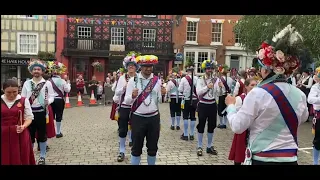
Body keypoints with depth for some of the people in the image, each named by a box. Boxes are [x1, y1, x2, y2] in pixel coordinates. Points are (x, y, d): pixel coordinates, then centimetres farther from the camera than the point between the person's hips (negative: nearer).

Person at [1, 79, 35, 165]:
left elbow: (29, 117, 0)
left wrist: (23, 126, -18)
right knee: (4, 159, 7)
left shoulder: (23, 100, -2)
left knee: (21, 159, 5)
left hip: (20, 135, -1)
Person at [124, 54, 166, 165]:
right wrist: (133, 96, -25)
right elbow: (127, 101, -5)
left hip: (154, 117, 2)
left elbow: (159, 101, 6)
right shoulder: (133, 80, -4)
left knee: (153, 147, 15)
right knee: (137, 147, 9)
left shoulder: (157, 80, 2)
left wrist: (162, 94, -15)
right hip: (138, 118, -2)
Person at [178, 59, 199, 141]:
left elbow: (180, 90, -8)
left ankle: (185, 135, 8)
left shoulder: (184, 79, -12)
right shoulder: (197, 78, -7)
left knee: (186, 117, 5)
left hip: (186, 100, -2)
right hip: (194, 100, 2)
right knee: (193, 117, 10)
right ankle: (192, 135, 16)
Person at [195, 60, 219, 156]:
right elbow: (198, 92, -17)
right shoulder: (200, 80, -4)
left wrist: (220, 87, -23)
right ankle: (199, 147, 13)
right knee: (201, 125, 3)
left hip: (212, 104, 4)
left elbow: (218, 93, -4)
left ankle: (209, 146, 24)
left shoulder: (216, 80, 4)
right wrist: (207, 87, -26)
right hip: (203, 105, -3)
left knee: (212, 126, 11)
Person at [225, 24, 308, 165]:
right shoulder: (300, 95, -2)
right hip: (290, 159, 5)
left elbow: (237, 127, -13)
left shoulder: (258, 93, -19)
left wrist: (231, 105, 3)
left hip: (262, 159, -5)